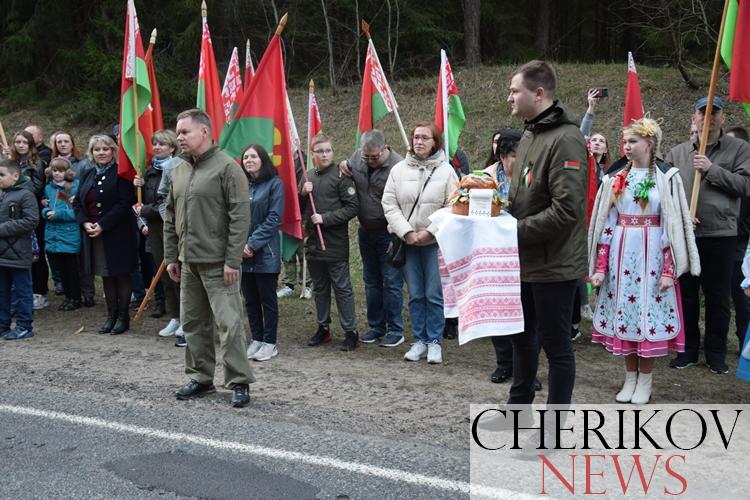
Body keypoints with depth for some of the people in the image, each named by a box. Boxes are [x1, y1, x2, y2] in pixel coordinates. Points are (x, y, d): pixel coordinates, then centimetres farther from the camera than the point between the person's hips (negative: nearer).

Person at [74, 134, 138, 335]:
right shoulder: (87, 175, 13)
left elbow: (125, 203, -15)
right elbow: (77, 202, 13)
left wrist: (103, 225, -19)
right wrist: (85, 223, -6)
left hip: (118, 234, -6)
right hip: (93, 234, 6)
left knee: (121, 275, 1)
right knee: (106, 276, 12)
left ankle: (123, 316, 10)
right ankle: (111, 315, 20)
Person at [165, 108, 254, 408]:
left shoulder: (227, 167, -10)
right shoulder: (179, 171, 13)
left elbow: (240, 217, -14)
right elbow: (171, 218, 19)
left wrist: (233, 260, -17)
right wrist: (171, 257, 15)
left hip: (217, 263, -7)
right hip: (188, 262, 8)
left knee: (228, 323, -6)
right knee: (192, 323, 13)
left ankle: (239, 382, 3)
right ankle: (200, 377, 26)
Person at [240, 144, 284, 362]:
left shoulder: (274, 184, -5)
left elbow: (274, 218, -10)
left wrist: (253, 243, -15)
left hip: (265, 253, -4)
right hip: (242, 254, 5)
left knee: (267, 298, 4)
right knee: (250, 299, 11)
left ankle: (270, 342, 13)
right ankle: (256, 339, 23)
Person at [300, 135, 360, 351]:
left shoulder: (341, 177, -6)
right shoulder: (309, 179, 12)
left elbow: (352, 207, -11)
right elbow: (299, 210, 17)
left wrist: (325, 218, -15)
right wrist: (302, 193, -3)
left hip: (335, 243, -6)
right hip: (313, 242, 6)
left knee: (342, 288, -1)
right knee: (319, 288, 14)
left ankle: (350, 331, 5)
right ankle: (323, 328, 25)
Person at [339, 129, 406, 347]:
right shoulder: (357, 157, -1)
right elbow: (347, 168, 21)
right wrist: (343, 166, -3)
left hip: (389, 233, -7)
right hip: (366, 231, 7)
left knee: (391, 281, -1)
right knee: (371, 281, 15)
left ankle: (395, 330, 10)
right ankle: (376, 326, 27)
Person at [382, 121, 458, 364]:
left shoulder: (446, 170, -2)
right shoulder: (399, 169, 4)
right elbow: (389, 204, 1)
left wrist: (430, 232, -13)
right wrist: (407, 232, -8)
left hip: (435, 242, -2)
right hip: (407, 242, 2)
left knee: (434, 295, -1)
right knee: (415, 295, 8)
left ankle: (435, 342, 10)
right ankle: (419, 341, 18)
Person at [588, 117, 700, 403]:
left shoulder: (666, 179, -1)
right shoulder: (615, 180, 7)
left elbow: (673, 226, -5)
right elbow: (605, 224, 6)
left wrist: (669, 270, -12)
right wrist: (600, 267, 1)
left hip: (652, 255, -3)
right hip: (621, 255, 3)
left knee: (649, 312, 0)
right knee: (623, 311, 6)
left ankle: (645, 382, 12)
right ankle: (630, 378, 18)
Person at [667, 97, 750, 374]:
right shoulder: (677, 153, 9)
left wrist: (712, 169, -14)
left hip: (720, 236, -2)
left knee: (718, 299, 6)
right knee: (686, 296, 10)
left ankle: (716, 353, 20)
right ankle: (688, 349, 23)